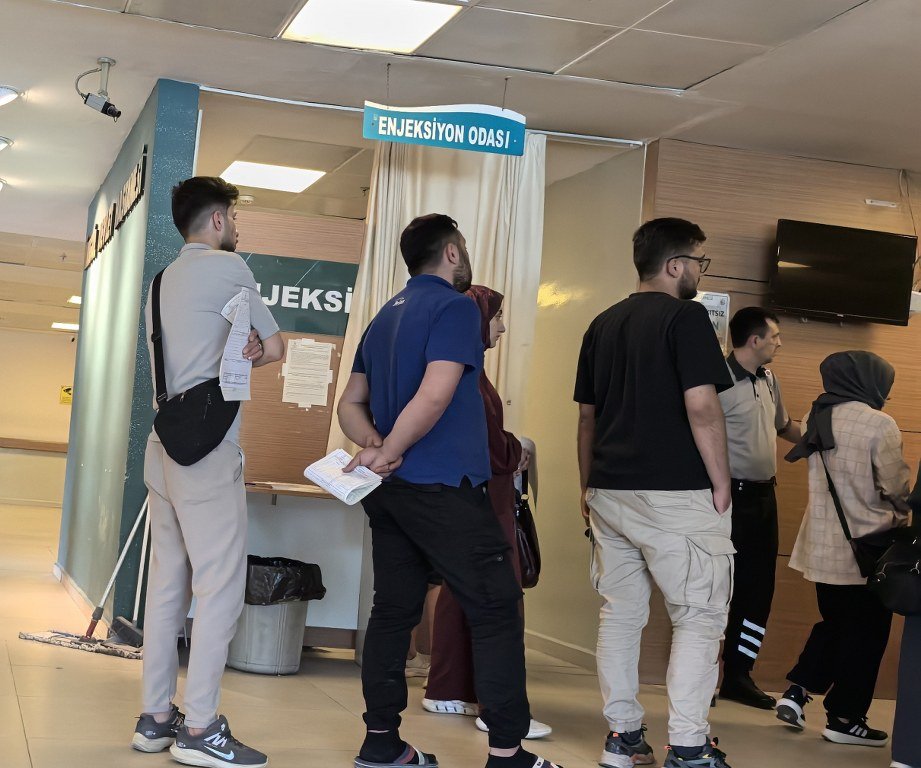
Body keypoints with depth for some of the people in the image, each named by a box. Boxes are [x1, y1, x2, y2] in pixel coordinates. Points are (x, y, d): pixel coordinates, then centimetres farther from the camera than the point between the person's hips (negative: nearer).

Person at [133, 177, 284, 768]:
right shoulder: (227, 266, -4)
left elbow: (187, 357, 16)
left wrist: (230, 355, 2)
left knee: (168, 583, 9)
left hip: (164, 447, 9)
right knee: (221, 586, -7)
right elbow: (274, 349, -2)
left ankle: (157, 717, 12)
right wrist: (245, 354, 12)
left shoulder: (166, 281, 20)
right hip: (208, 450, -9)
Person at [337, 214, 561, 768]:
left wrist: (375, 444, 1)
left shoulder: (385, 317, 18)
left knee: (394, 610, 11)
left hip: (390, 492, 9)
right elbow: (435, 395, -23)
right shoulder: (455, 307, -9)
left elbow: (351, 403, 18)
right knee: (497, 610, -3)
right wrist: (387, 452, -14)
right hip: (443, 488, -9)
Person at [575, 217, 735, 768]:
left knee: (622, 614, 12)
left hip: (610, 493, 7)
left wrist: (589, 487, 23)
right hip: (675, 495, -7)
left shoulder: (603, 325, 14)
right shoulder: (685, 317, -8)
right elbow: (701, 406, -17)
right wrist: (721, 483, -9)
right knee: (700, 617, -1)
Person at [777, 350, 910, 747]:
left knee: (833, 622, 21)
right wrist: (900, 514, 10)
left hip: (822, 543, 7)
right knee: (865, 632, 6)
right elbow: (896, 487, -12)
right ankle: (844, 718, 11)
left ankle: (796, 692, 13)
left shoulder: (815, 418, 3)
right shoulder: (879, 424, -17)